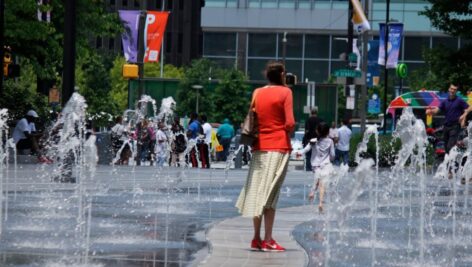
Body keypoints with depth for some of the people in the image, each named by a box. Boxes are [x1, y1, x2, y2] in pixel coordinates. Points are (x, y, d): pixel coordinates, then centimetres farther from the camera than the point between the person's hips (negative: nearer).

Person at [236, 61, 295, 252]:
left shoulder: (257, 93, 11)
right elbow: (290, 123, -10)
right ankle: (268, 240, -9)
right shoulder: (285, 92, -4)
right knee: (271, 193, -7)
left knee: (257, 191, 9)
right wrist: (289, 135, 7)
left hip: (259, 146, 5)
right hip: (279, 147, -5)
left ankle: (256, 238, 11)